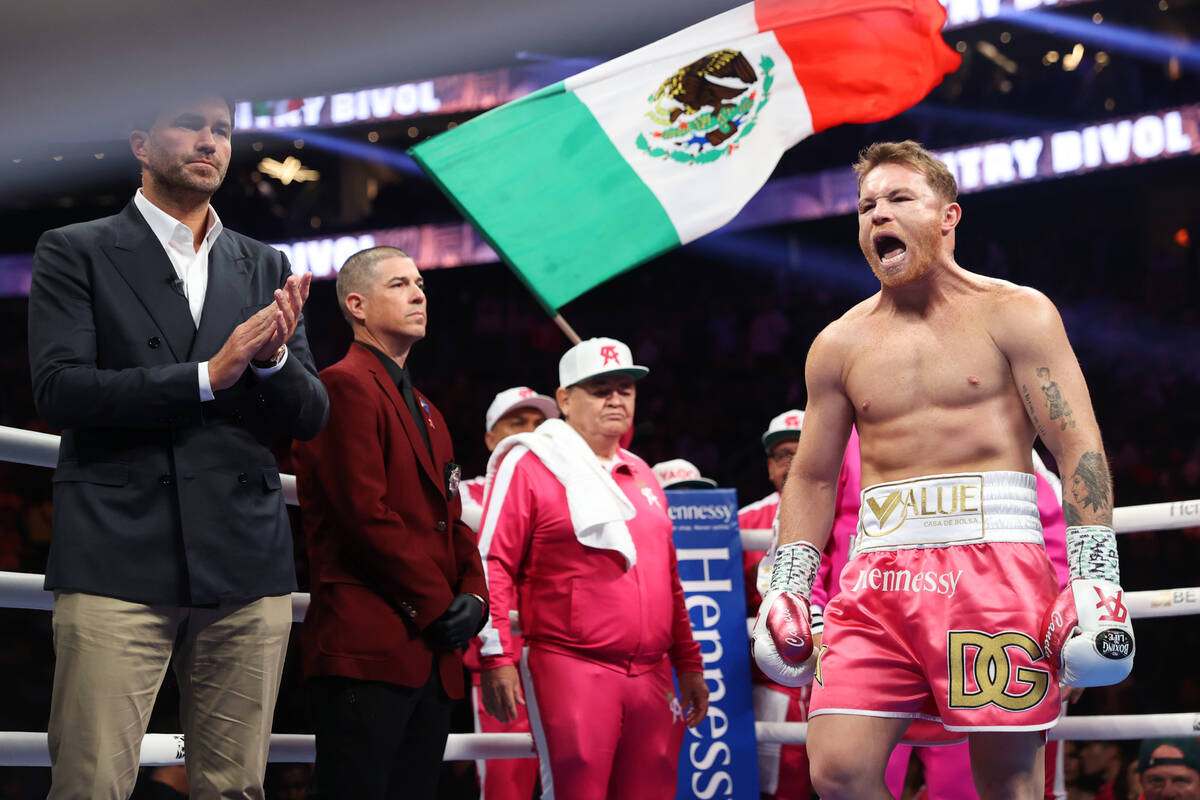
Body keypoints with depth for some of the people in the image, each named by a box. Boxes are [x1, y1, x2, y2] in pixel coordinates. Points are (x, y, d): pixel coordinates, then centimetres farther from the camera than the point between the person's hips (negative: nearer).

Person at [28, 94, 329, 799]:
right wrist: (208, 376, -13)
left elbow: (311, 417, 14)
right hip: (118, 557, -3)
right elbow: (59, 391, -7)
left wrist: (273, 358, -8)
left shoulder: (266, 267, 18)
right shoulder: (76, 252, 6)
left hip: (247, 559, 4)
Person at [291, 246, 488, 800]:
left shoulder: (427, 414, 26)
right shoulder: (345, 386, -5)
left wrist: (473, 596, 2)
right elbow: (365, 514, -14)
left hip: (431, 659, 9)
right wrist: (439, 607, -11)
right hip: (367, 651, -9)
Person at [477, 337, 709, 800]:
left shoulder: (640, 475, 20)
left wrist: (688, 663, 21)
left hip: (651, 673, 6)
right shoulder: (528, 465, 0)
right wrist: (496, 658, -14)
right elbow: (494, 565, -6)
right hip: (569, 670, -6)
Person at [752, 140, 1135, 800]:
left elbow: (1080, 448, -1)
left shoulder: (1014, 314, 5)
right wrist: (786, 590, 12)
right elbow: (811, 478, 20)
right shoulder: (840, 344, 15)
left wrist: (1095, 575, -10)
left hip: (992, 553, -3)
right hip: (879, 571, 3)